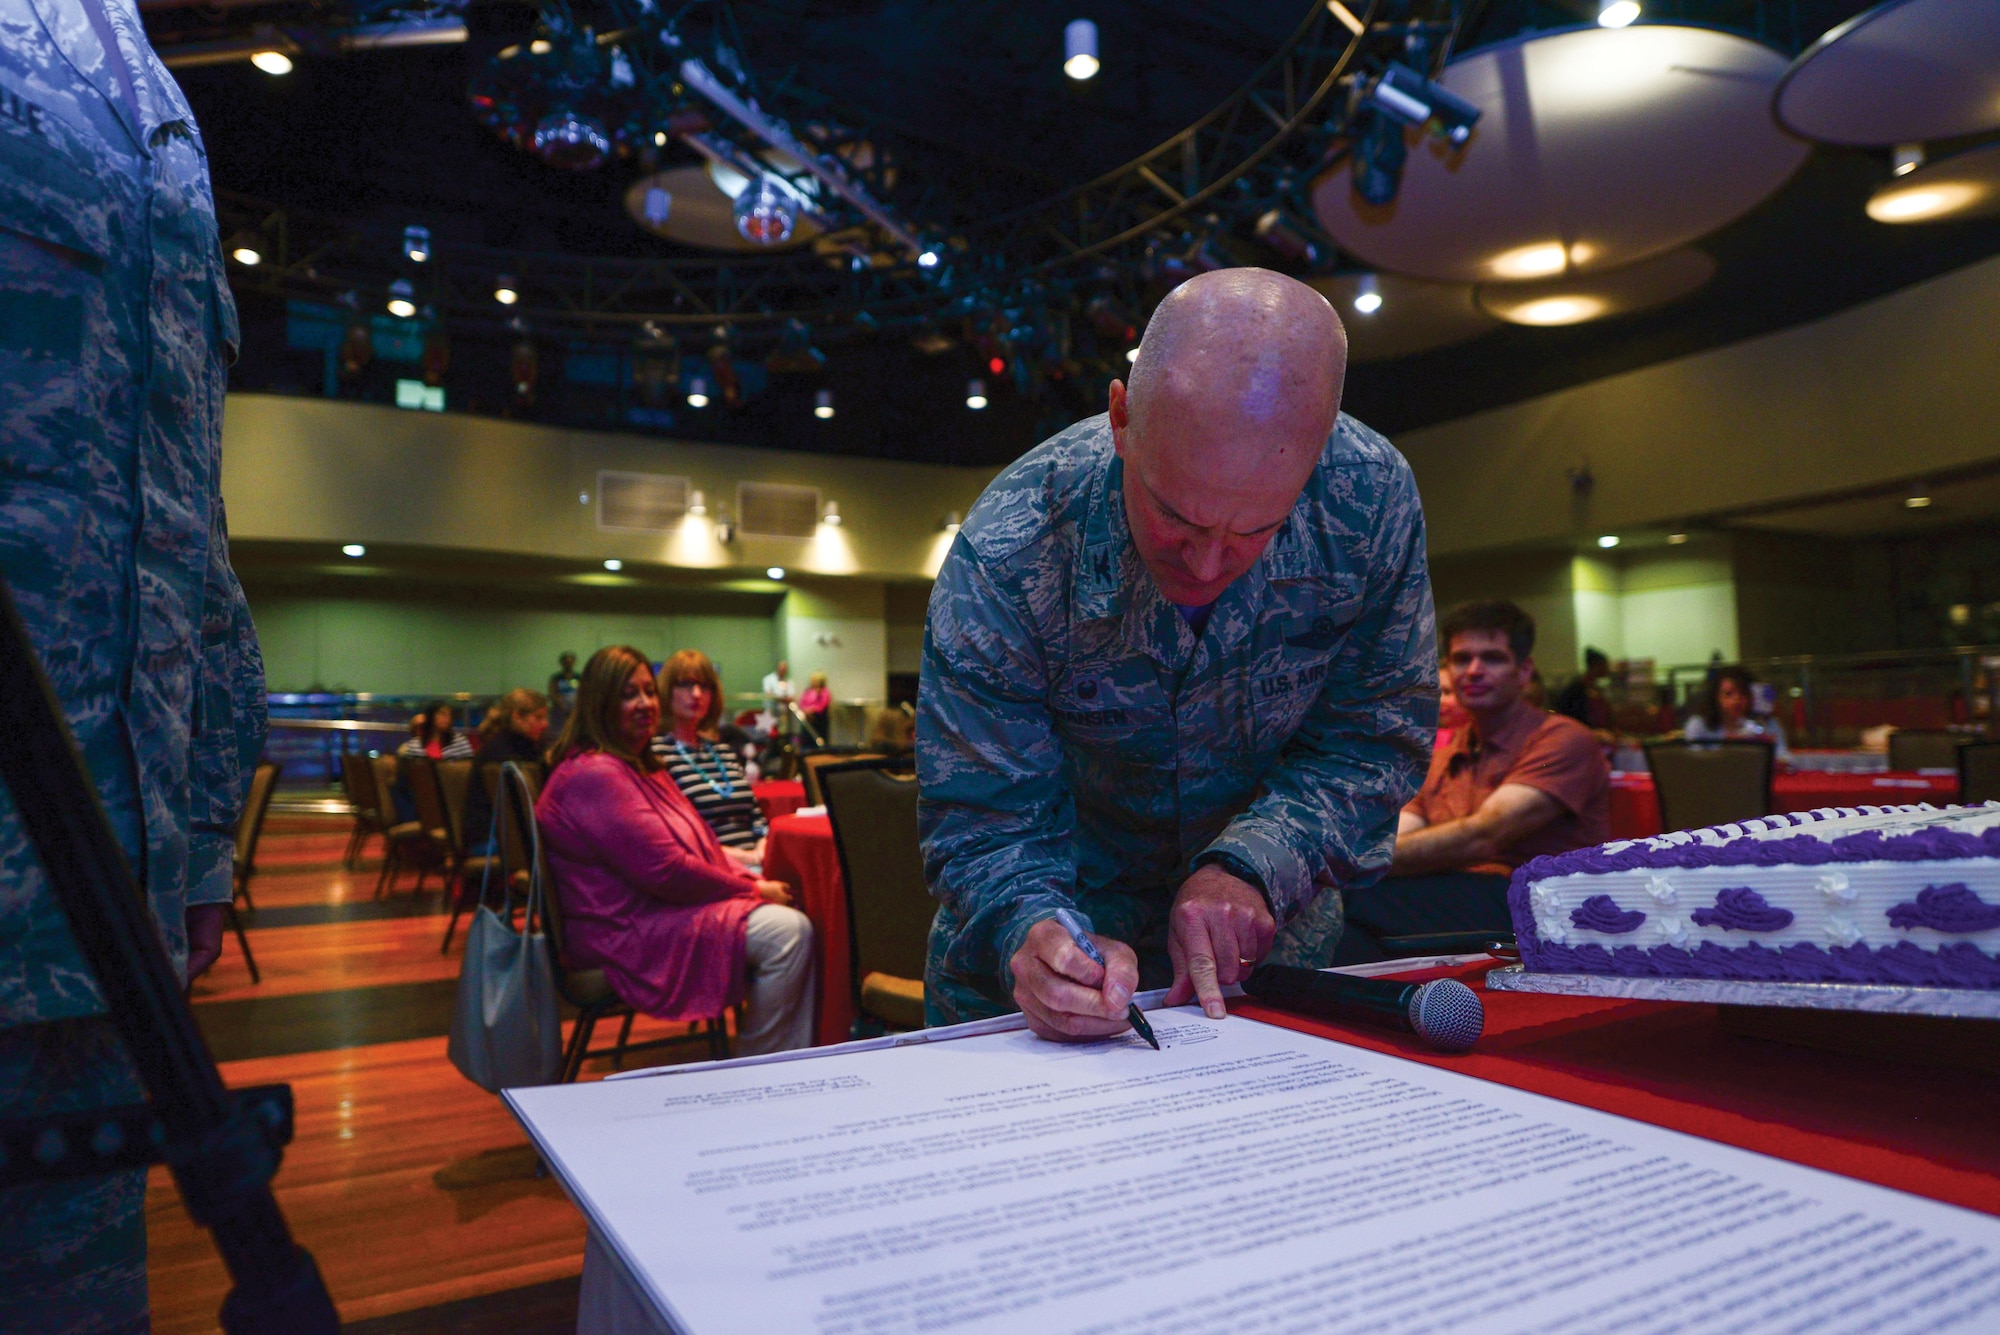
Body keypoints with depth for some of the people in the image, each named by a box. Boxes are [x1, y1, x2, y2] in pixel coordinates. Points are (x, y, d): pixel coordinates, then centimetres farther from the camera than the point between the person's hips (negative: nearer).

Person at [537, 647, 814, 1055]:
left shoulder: (640, 767, 18)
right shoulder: (595, 775, -17)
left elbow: (699, 845, 19)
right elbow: (666, 871, -22)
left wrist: (750, 879, 1)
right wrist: (752, 890, -12)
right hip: (629, 936, -11)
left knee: (795, 925, -1)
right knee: (787, 933, -21)